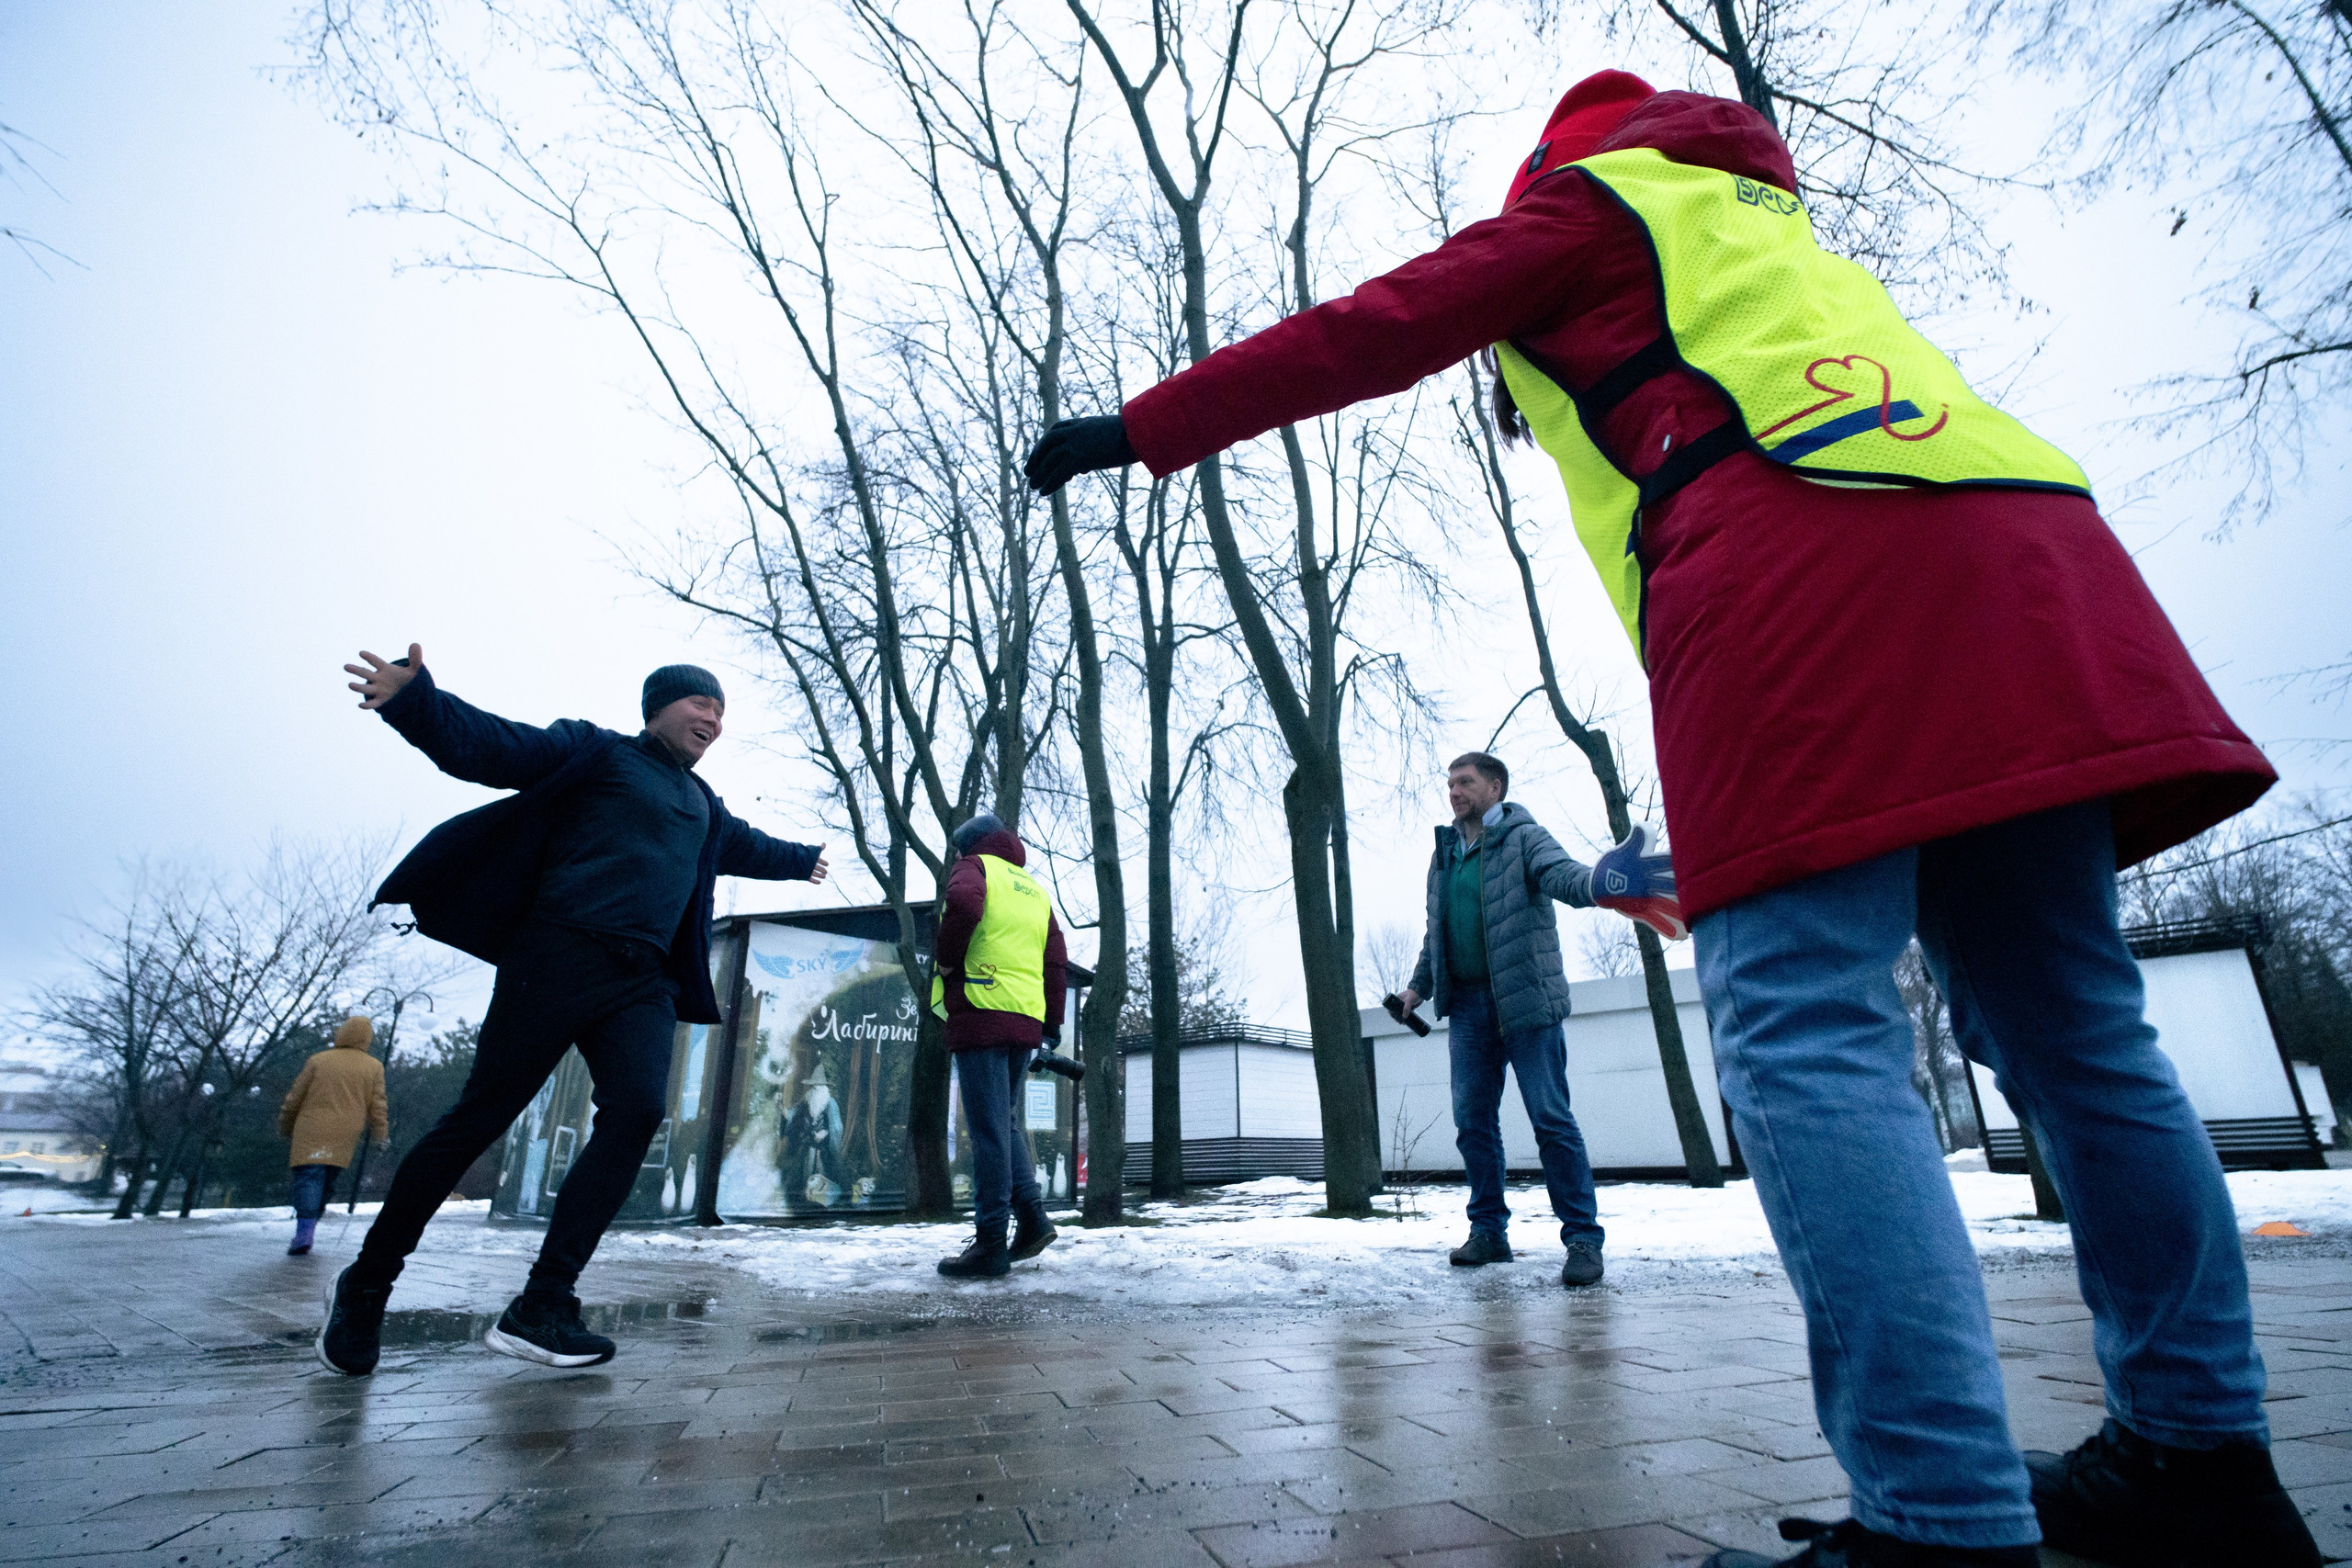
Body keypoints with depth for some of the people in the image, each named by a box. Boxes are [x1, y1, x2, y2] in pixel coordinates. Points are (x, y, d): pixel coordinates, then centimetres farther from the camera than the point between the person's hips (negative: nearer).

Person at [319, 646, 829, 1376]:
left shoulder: (703, 804, 25)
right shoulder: (595, 751, 5)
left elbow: (747, 847, 45)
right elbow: (489, 746, -8)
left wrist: (800, 860, 60)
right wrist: (418, 701, -26)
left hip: (643, 981, 6)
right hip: (561, 955, -6)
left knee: (637, 1111, -15)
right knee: (481, 1116, -2)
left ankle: (540, 1309, -10)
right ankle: (366, 1283, 21)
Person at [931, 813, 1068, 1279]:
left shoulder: (976, 866, 3)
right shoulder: (1035, 891, 23)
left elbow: (963, 903, -22)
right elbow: (1057, 963, 18)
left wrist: (948, 959, -8)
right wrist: (1052, 1024, 20)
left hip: (981, 1013, -7)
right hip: (1027, 1020, 7)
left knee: (989, 1128, -5)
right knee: (1004, 1122, 17)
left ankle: (992, 1243, 0)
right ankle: (1032, 1218, 10)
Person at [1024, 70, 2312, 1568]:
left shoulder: (1589, 197, 19)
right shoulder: (1770, 231, 40)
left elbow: (1369, 334, 11)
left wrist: (1141, 429, 16)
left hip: (1801, 561, -8)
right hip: (2022, 545, 8)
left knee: (1807, 1033, -14)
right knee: (2072, 1027, 8)